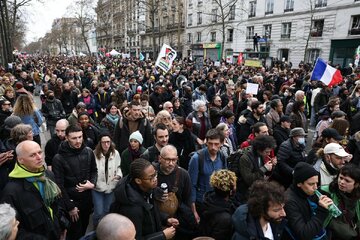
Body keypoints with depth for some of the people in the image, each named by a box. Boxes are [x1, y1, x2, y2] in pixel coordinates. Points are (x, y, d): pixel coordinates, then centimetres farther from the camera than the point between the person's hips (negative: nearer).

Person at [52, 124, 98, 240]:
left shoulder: (88, 152, -6)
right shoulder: (59, 158, -18)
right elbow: (59, 185, -14)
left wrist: (92, 184, -12)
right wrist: (70, 206, -12)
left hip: (87, 197, 4)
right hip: (71, 200, -4)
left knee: (84, 227, 22)